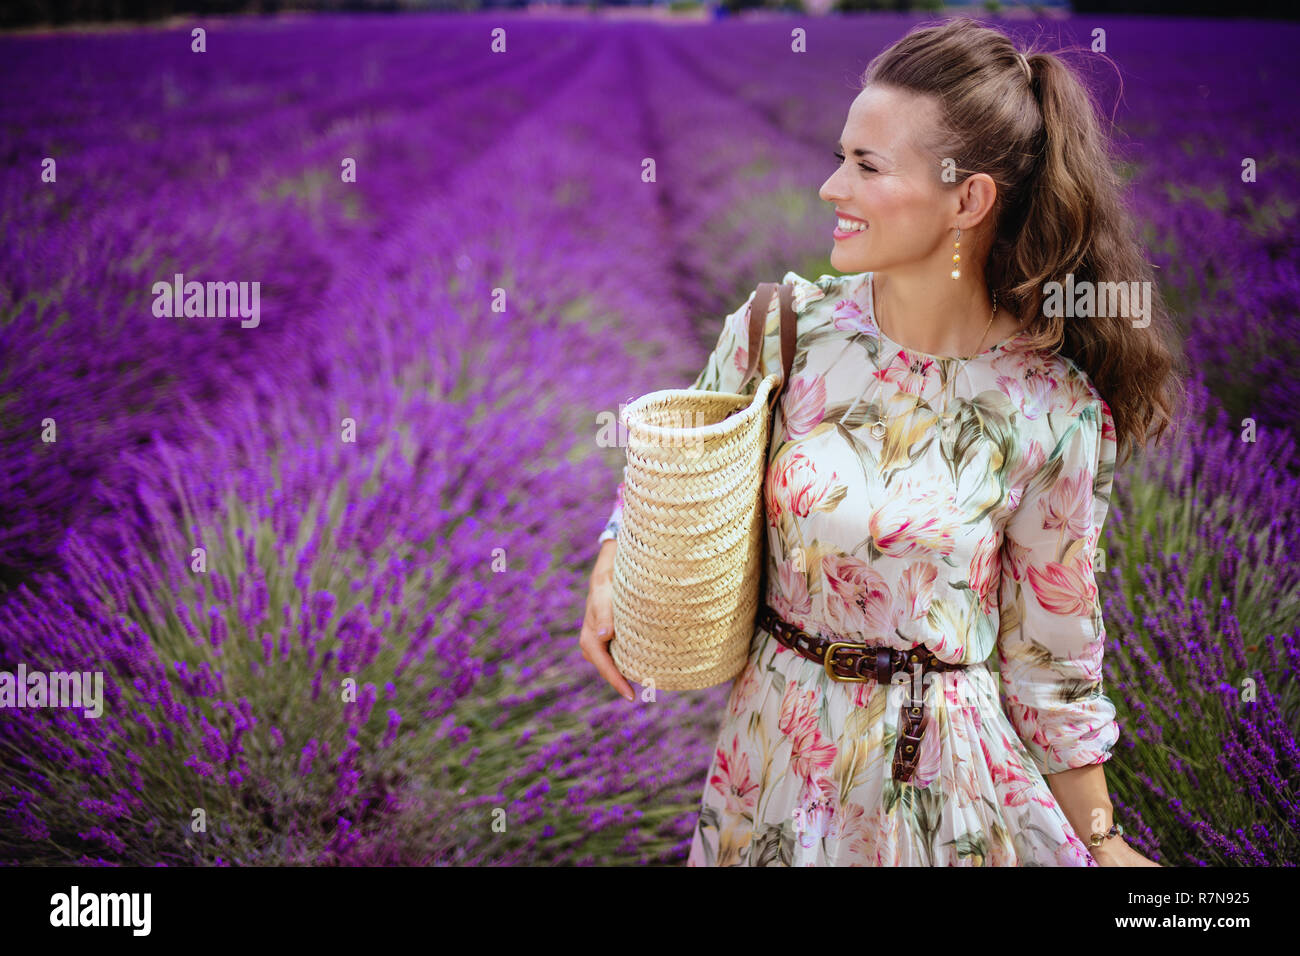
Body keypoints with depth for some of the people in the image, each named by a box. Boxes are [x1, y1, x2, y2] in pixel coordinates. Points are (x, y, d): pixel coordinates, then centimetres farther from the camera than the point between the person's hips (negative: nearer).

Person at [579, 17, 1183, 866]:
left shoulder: (1053, 413, -14)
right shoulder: (781, 328, -10)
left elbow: (1051, 653, -5)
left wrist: (1100, 840, -1)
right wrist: (613, 567, -12)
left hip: (947, 777, -2)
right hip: (779, 751, 3)